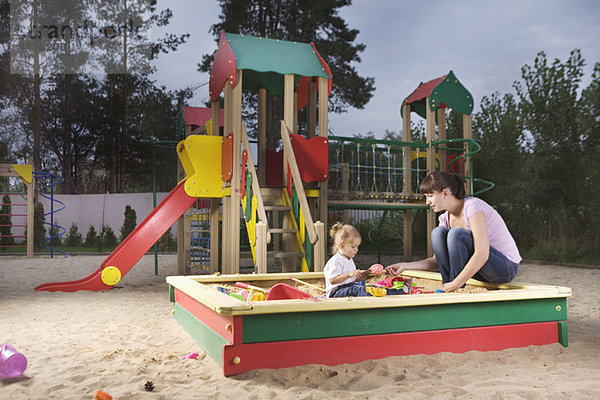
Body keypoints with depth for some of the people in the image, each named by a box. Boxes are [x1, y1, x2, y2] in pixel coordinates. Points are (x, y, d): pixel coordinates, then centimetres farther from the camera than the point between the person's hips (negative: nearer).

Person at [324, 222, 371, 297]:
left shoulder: (350, 260, 19)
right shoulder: (336, 261, -14)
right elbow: (332, 280, -23)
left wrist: (363, 275, 9)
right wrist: (349, 274, -30)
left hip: (349, 287, 10)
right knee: (359, 289, -31)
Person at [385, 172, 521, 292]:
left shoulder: (472, 207, -21)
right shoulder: (446, 218, 2)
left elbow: (482, 254, -30)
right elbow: (437, 261, 6)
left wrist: (456, 285, -30)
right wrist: (405, 266, -5)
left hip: (506, 267, -7)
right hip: (475, 266, 7)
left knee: (457, 233, -28)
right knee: (438, 232, -10)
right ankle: (448, 289, -13)